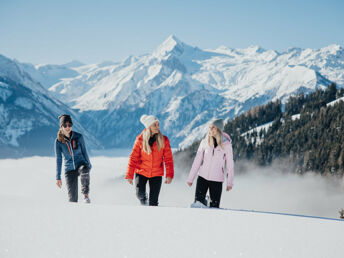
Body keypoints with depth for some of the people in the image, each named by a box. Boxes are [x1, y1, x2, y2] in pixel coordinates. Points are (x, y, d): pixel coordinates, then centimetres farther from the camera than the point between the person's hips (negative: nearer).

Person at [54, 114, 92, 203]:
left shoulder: (79, 137, -4)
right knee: (73, 197, -6)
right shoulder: (58, 141, -5)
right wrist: (58, 177, -2)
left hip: (81, 164, 0)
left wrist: (88, 165, 16)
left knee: (84, 171, -38)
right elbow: (58, 159, -1)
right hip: (69, 170, 0)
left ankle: (85, 195, -31)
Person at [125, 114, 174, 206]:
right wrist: (129, 175, -6)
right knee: (140, 194, -15)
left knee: (153, 201, -3)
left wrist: (169, 175, -9)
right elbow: (133, 158, -3)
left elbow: (168, 159, -2)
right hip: (141, 172, 0)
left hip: (156, 174, 0)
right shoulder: (140, 139, -6)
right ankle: (143, 201, 19)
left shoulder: (164, 140, -5)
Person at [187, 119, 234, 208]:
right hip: (202, 177, 2)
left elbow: (229, 164, 0)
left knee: (214, 207, 0)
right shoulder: (204, 142, 0)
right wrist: (190, 178, 4)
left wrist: (230, 182, 0)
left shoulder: (226, 144, -5)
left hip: (217, 180, -2)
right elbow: (197, 161, 4)